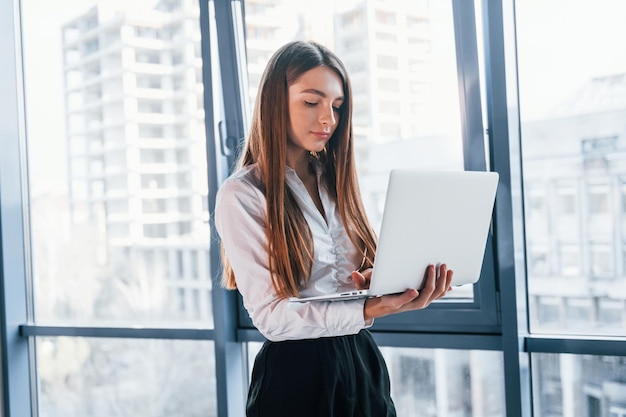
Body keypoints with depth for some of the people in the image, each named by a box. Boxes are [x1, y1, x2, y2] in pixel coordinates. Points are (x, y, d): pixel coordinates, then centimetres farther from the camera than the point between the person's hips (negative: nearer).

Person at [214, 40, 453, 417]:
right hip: (296, 372, -6)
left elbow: (362, 273, 10)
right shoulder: (242, 196, -12)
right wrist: (367, 311, -29)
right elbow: (271, 316, -17)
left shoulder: (334, 180, 9)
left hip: (363, 363, 6)